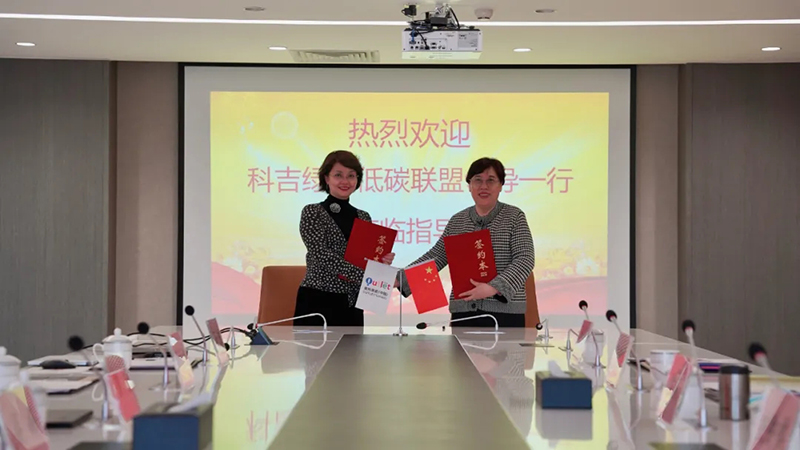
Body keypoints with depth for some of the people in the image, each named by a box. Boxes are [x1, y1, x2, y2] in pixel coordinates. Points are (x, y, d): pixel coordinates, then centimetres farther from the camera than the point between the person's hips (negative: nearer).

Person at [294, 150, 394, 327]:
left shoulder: (363, 218, 13)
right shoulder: (312, 213, -3)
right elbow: (323, 255, -16)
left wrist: (381, 261, -7)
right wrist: (363, 275, -25)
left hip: (351, 306, 5)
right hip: (317, 303, -5)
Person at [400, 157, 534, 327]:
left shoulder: (514, 216, 0)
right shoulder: (457, 221, 12)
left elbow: (525, 259, -9)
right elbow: (436, 256, 15)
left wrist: (494, 288, -22)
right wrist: (401, 279, 3)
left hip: (505, 312, -3)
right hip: (463, 313, 3)